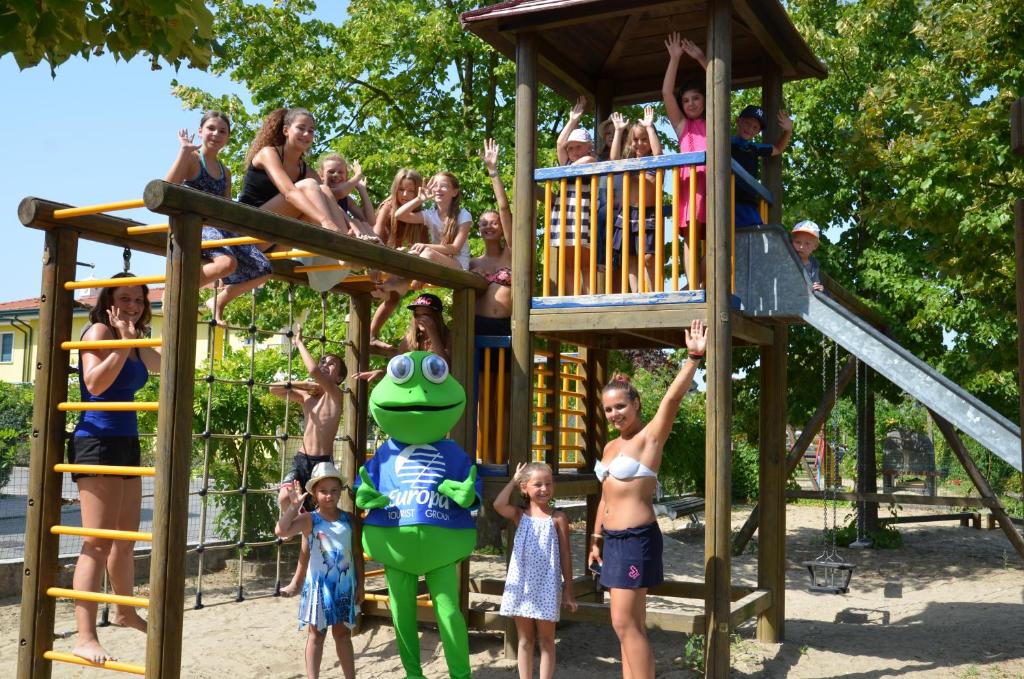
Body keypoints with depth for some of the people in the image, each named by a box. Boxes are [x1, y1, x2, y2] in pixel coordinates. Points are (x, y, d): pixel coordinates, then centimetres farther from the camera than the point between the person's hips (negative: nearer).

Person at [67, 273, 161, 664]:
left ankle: (125, 613, 35)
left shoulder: (137, 344, 15)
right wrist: (124, 341, -20)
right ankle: (86, 638, -11)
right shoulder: (99, 331, -8)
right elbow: (94, 383, -23)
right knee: (98, 542, -12)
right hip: (97, 442, -9)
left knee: (126, 538, 19)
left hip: (127, 443, 9)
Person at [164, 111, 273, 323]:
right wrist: (184, 150, -19)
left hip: (219, 228, 7)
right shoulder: (191, 158, -1)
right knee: (227, 262, -36)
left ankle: (218, 301, 15)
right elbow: (168, 187, -18)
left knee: (262, 268, -3)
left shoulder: (225, 172, 19)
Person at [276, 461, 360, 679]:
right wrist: (294, 506, -20)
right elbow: (281, 531, -24)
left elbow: (357, 554, 8)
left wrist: (360, 585, 5)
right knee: (317, 633, 5)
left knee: (343, 633, 13)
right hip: (319, 584, -3)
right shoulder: (310, 519, -7)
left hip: (345, 585, 3)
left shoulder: (348, 519, 4)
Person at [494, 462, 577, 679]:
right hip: (522, 584, 2)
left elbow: (565, 555, 0)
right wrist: (513, 480, -5)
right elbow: (499, 504, -18)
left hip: (547, 584, -2)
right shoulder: (519, 515, 3)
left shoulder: (558, 518, -3)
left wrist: (568, 590, -1)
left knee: (546, 638, 6)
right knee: (525, 638, 12)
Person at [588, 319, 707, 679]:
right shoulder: (611, 447, 14)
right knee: (629, 625, 11)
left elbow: (673, 397, -22)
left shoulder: (650, 437, -7)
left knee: (625, 624, -8)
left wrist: (693, 357, -30)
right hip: (613, 539, 8)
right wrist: (596, 540, 17)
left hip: (637, 539, -8)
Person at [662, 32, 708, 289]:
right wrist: (674, 58, 8)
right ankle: (693, 290, -16)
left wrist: (700, 58, 17)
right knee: (691, 237, -10)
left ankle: (703, 288, -1)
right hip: (690, 178, -2)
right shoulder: (681, 124, 21)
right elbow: (666, 93, 12)